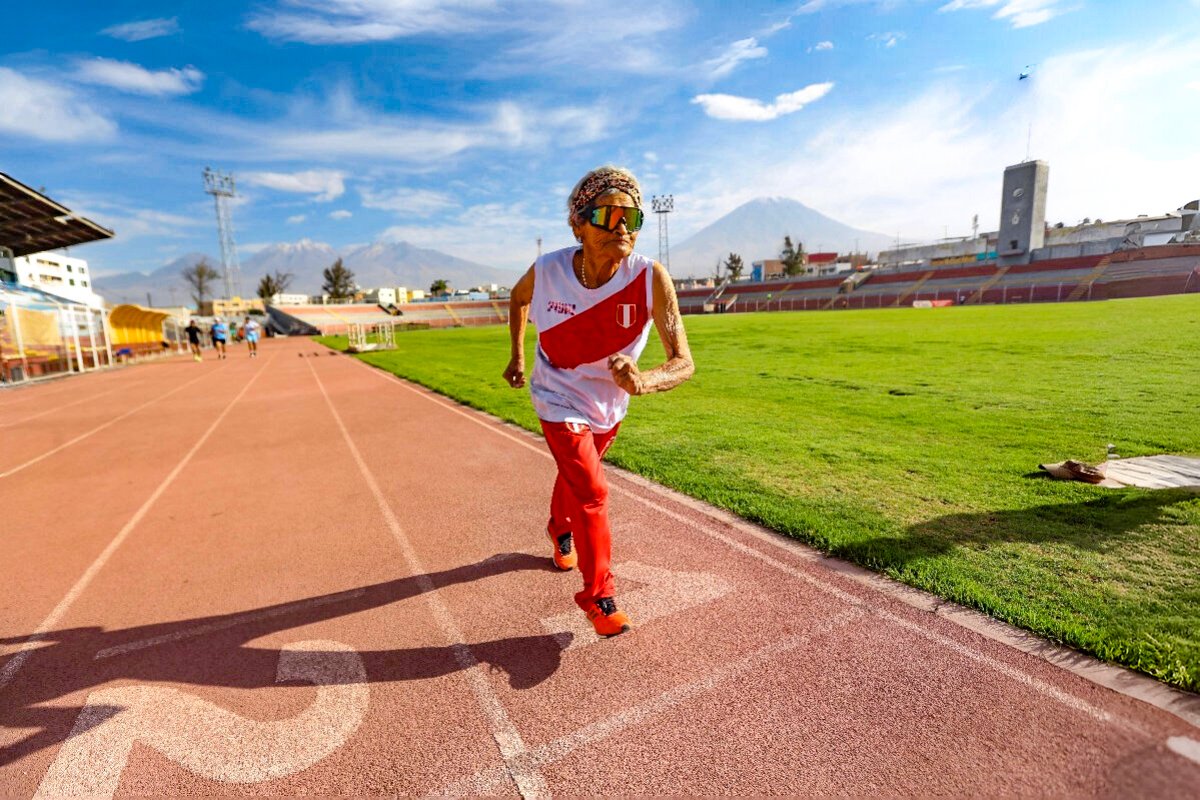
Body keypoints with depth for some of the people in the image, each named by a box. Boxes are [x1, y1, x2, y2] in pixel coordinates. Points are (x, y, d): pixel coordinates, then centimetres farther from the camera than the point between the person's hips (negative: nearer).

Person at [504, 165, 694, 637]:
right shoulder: (546, 271, -24)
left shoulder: (651, 278, -29)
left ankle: (561, 530, 58)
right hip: (560, 401, -2)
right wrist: (517, 357, 1)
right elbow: (517, 298, 2)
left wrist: (642, 381, -51)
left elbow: (683, 362, -32)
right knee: (591, 492, -12)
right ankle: (597, 597, 9)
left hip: (609, 404, 2)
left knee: (576, 473, 25)